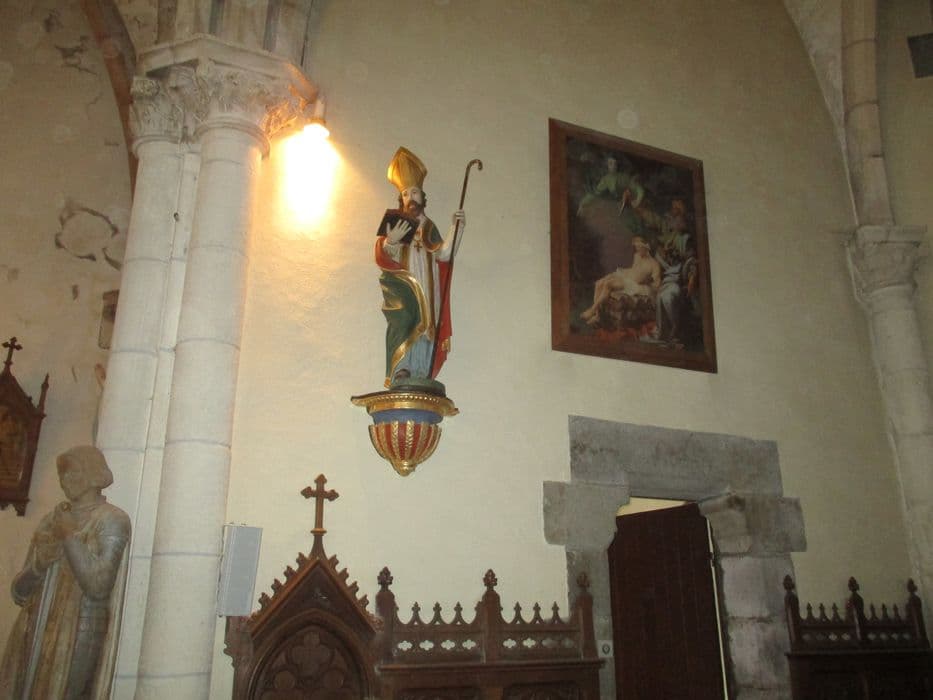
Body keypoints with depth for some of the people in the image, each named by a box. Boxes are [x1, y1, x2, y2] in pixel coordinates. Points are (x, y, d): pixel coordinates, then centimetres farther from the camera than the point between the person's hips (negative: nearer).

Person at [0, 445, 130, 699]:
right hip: (35, 633, 6)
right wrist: (39, 563, -11)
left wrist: (69, 536, -12)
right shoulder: (51, 521, 11)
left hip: (76, 637, -6)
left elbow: (98, 587, -18)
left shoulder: (112, 519, -7)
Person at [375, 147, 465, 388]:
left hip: (426, 288, 4)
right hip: (400, 282, -4)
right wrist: (391, 241, -17)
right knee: (404, 316, -26)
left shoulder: (429, 227, 22)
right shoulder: (392, 220, 14)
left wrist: (455, 228, -7)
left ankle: (420, 377, -8)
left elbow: (443, 254, 4)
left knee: (424, 324, -8)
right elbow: (381, 257, 3)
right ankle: (400, 372, -34)